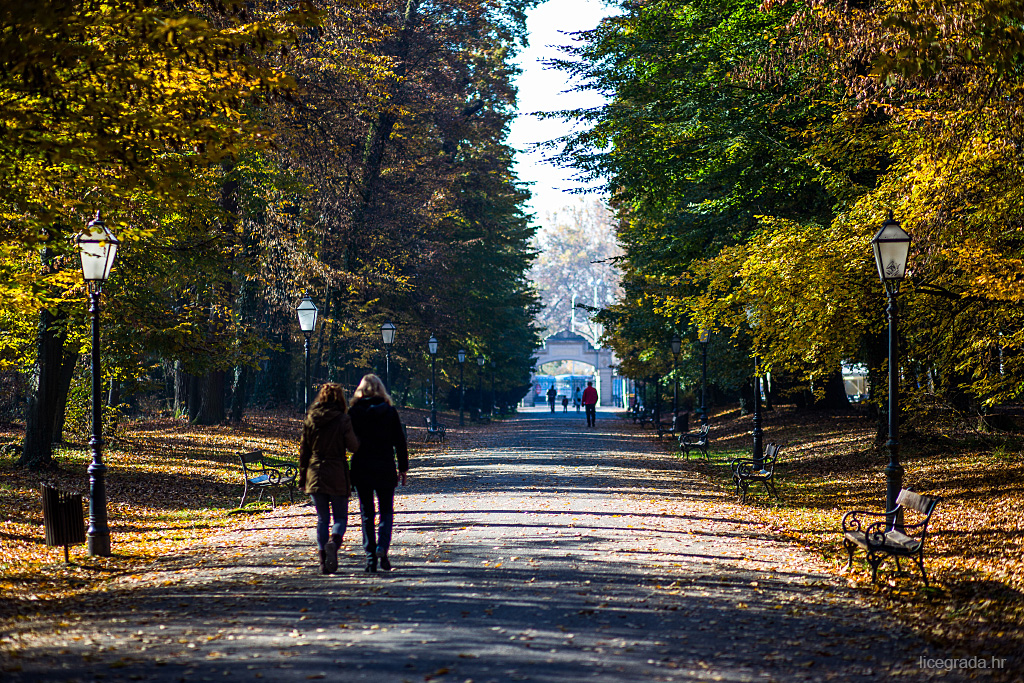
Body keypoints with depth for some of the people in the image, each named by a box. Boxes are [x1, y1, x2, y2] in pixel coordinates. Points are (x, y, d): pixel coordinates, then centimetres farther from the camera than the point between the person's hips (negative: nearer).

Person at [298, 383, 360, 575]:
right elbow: (354, 446, -8)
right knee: (340, 517, 8)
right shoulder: (343, 420, -8)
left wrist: (302, 479, 13)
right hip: (337, 476, -3)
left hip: (315, 475, 3)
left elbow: (303, 451, 7)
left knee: (322, 519, 10)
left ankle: (324, 562, 4)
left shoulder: (310, 420, 4)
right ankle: (334, 541, -22)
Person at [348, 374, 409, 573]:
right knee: (386, 512, 9)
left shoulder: (354, 412, -2)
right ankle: (382, 548, -13)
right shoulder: (389, 412, -2)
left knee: (367, 513, 9)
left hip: (361, 469, 0)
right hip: (385, 470, 0)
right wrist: (403, 468, 7)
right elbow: (400, 442, 0)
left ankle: (370, 555, 4)